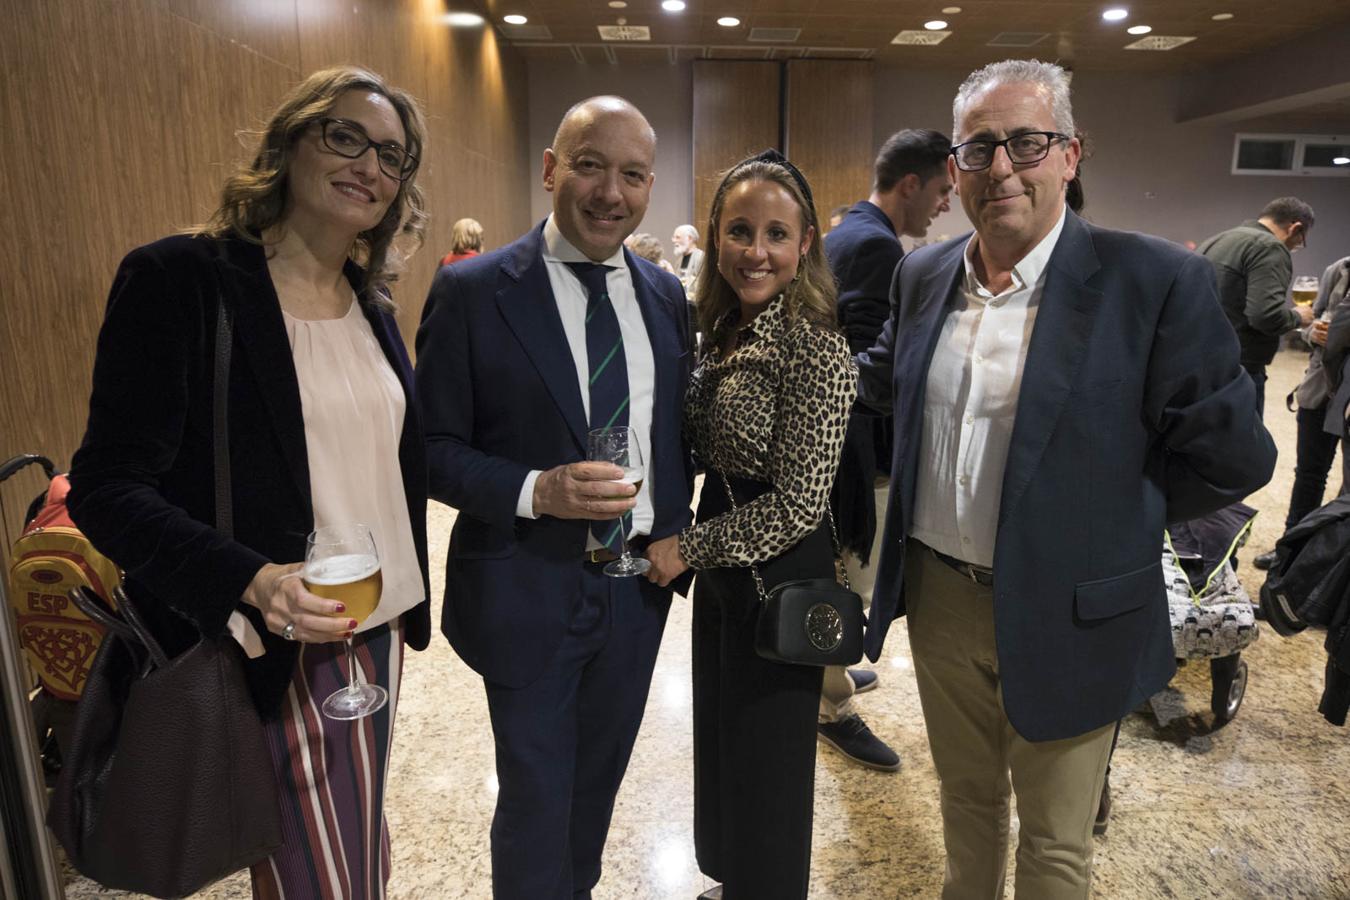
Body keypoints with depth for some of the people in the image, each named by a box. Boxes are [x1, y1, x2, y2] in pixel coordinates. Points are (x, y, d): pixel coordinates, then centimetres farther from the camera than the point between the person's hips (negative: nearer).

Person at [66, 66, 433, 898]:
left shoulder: (373, 305, 7)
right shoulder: (180, 279, -12)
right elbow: (107, 488, -14)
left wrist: (407, 592, 11)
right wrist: (249, 581, -28)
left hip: (378, 634, 6)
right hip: (270, 653, -6)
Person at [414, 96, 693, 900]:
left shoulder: (664, 293, 3)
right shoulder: (473, 290, -12)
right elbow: (434, 448, -11)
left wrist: (675, 528, 1)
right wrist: (535, 492, -25)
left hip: (640, 586, 5)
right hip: (530, 593, -4)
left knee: (598, 783, 24)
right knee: (537, 800, 13)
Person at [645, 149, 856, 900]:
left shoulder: (815, 349, -22)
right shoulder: (729, 331, 4)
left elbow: (798, 504, -22)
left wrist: (687, 549, -15)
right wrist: (695, 550, 0)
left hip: (779, 582, -8)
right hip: (724, 573, 8)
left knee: (765, 767, 13)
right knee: (722, 745, 25)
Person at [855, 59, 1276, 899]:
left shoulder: (1156, 280, -15)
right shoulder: (923, 275, 1)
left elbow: (1231, 453, -11)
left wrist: (1108, 516, -6)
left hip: (1064, 617, -4)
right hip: (939, 598, 5)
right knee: (966, 797, 26)